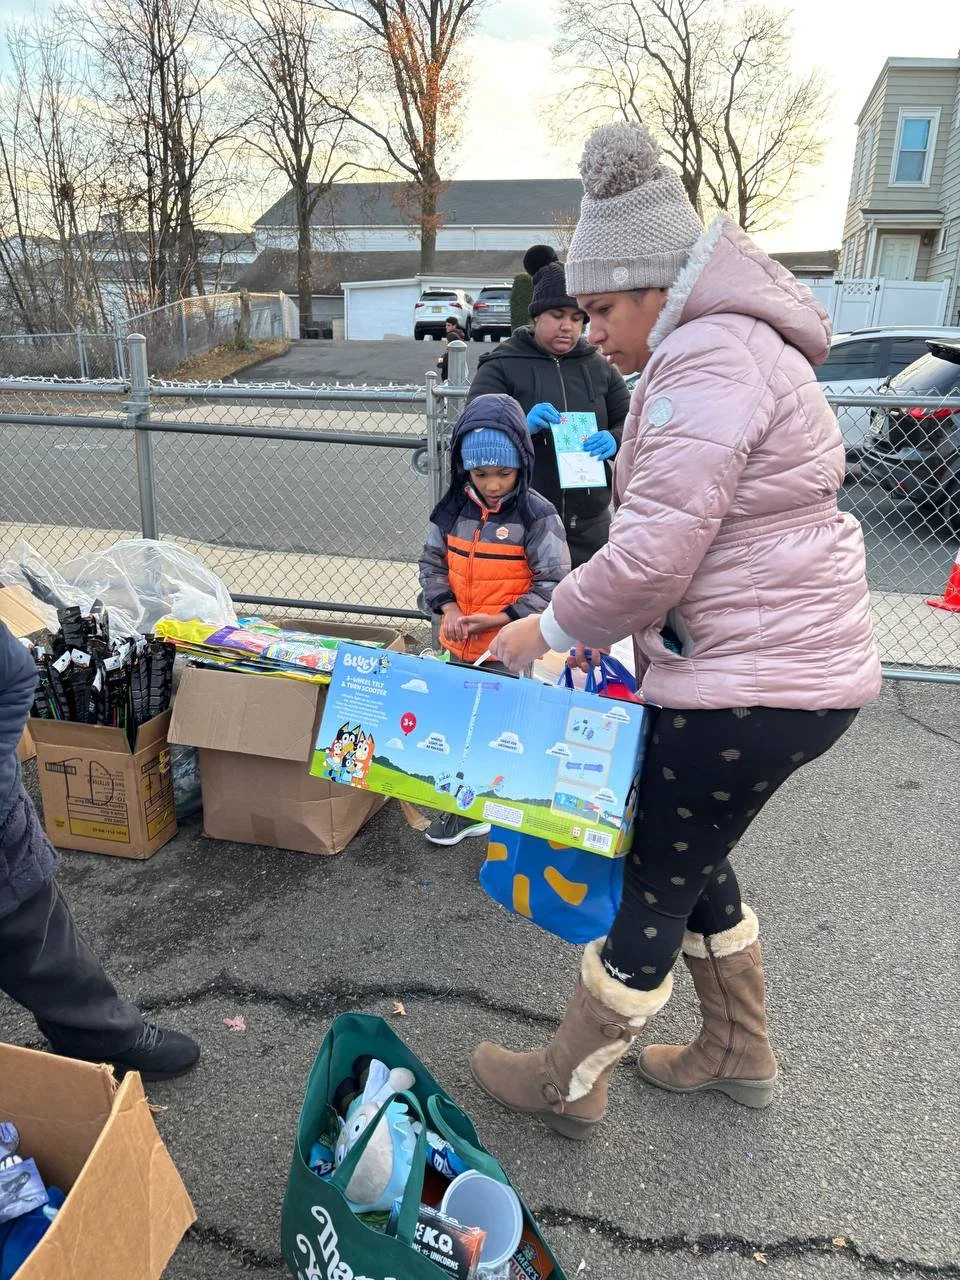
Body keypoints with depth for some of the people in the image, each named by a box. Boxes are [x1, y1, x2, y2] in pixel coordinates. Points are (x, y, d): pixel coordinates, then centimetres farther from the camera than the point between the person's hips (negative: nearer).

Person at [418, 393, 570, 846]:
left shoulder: (537, 515, -14)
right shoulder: (454, 508, 1)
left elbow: (553, 583, -13)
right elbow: (432, 562, 10)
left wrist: (502, 618, -19)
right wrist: (447, 606, -6)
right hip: (460, 645, 6)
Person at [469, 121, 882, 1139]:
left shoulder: (709, 359, -18)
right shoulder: (720, 348, 17)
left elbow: (653, 553, -24)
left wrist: (550, 628, -9)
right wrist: (578, 622, 11)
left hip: (755, 687, -10)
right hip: (784, 664, 10)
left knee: (655, 882, 4)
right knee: (690, 856, 23)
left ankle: (568, 1085, 27)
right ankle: (739, 1055, 43)